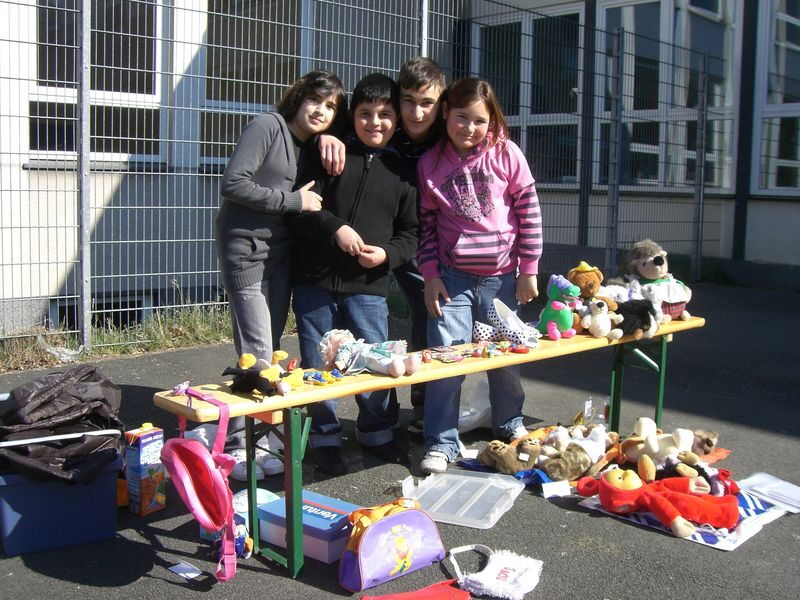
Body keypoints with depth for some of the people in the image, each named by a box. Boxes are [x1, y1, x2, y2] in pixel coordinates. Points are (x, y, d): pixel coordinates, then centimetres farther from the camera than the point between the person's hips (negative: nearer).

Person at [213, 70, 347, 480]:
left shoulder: (313, 145, 13)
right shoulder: (268, 126, -9)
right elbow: (233, 184, -18)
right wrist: (293, 201, -16)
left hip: (280, 250, 8)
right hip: (246, 246, -8)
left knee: (271, 350, 10)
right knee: (257, 353, -10)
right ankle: (235, 446, 0)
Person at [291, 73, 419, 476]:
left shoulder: (402, 172, 8)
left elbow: (411, 231, 9)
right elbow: (302, 208, -2)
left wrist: (387, 254, -9)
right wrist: (336, 228, -17)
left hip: (368, 286, 1)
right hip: (315, 280, 0)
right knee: (318, 362, 6)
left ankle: (376, 432, 26)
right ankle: (325, 438, 21)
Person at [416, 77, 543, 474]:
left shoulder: (506, 154, -4)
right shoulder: (430, 163, 0)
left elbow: (529, 211, -2)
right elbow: (426, 223, 4)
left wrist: (529, 270, -3)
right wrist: (430, 275, -1)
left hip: (500, 276, 0)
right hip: (452, 276, 0)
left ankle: (510, 425, 35)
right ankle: (441, 441, 6)